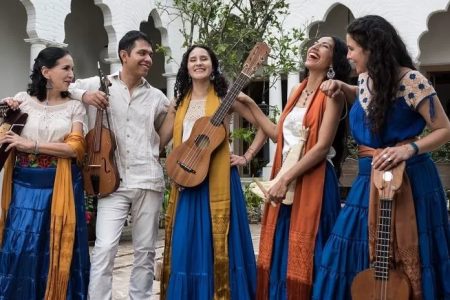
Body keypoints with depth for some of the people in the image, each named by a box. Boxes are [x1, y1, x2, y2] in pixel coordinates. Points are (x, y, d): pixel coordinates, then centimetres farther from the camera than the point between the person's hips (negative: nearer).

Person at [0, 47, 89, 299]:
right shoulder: (22, 100, 4)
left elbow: (75, 147, -8)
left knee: (56, 249, 4)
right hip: (24, 186, 0)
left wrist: (32, 145, -15)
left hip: (59, 187, 0)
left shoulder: (75, 107, 4)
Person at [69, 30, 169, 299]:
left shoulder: (157, 97, 11)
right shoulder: (98, 84, 3)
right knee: (104, 249, -12)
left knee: (145, 251, 8)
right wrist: (83, 94, -9)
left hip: (149, 181, 3)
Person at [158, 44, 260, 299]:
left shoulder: (225, 97, -1)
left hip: (218, 178, -4)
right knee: (185, 244, 6)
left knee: (218, 242, 0)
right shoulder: (180, 101, 13)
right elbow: (160, 140, 9)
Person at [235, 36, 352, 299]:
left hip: (313, 181, -7)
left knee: (304, 255, -2)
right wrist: (250, 104, 18)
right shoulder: (298, 90, 16)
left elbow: (322, 147, -15)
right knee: (280, 252, 11)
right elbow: (278, 134, 18)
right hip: (285, 179, 7)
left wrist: (285, 180, -18)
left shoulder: (331, 93, -6)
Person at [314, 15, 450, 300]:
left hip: (409, 180, -6)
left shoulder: (411, 81, -14)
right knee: (362, 259, 9)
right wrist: (342, 87, 13)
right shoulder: (366, 78, 6)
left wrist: (409, 149, -25)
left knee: (408, 261, 4)